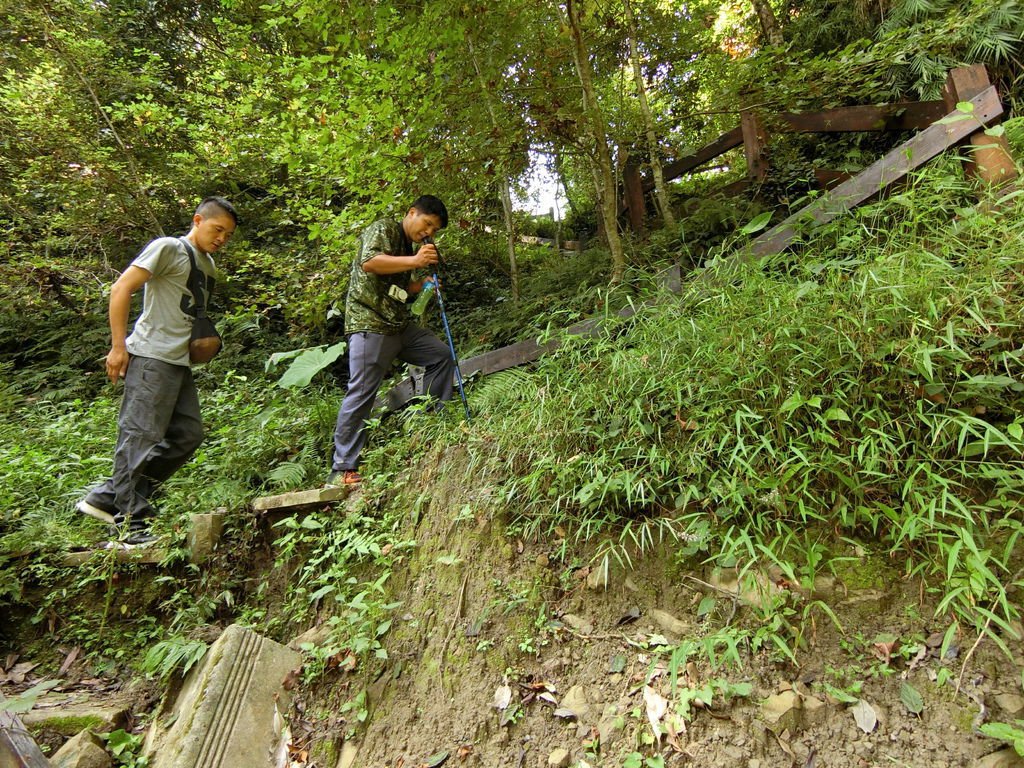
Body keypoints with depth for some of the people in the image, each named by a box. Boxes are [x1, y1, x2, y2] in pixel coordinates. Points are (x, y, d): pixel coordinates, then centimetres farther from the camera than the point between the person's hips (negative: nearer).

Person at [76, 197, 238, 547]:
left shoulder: (207, 263, 20)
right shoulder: (169, 248, -5)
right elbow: (121, 288, -11)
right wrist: (118, 345, -15)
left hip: (179, 362, 9)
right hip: (151, 358, -9)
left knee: (188, 435, 9)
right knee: (141, 437, -5)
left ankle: (108, 497, 16)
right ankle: (132, 525, 2)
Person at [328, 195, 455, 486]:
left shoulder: (409, 247, 22)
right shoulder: (383, 229, -3)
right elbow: (368, 262, -22)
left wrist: (421, 285, 10)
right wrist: (414, 261, -25)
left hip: (400, 324, 9)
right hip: (369, 323, -9)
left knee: (442, 354, 9)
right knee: (361, 393, -11)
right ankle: (342, 470, -6)